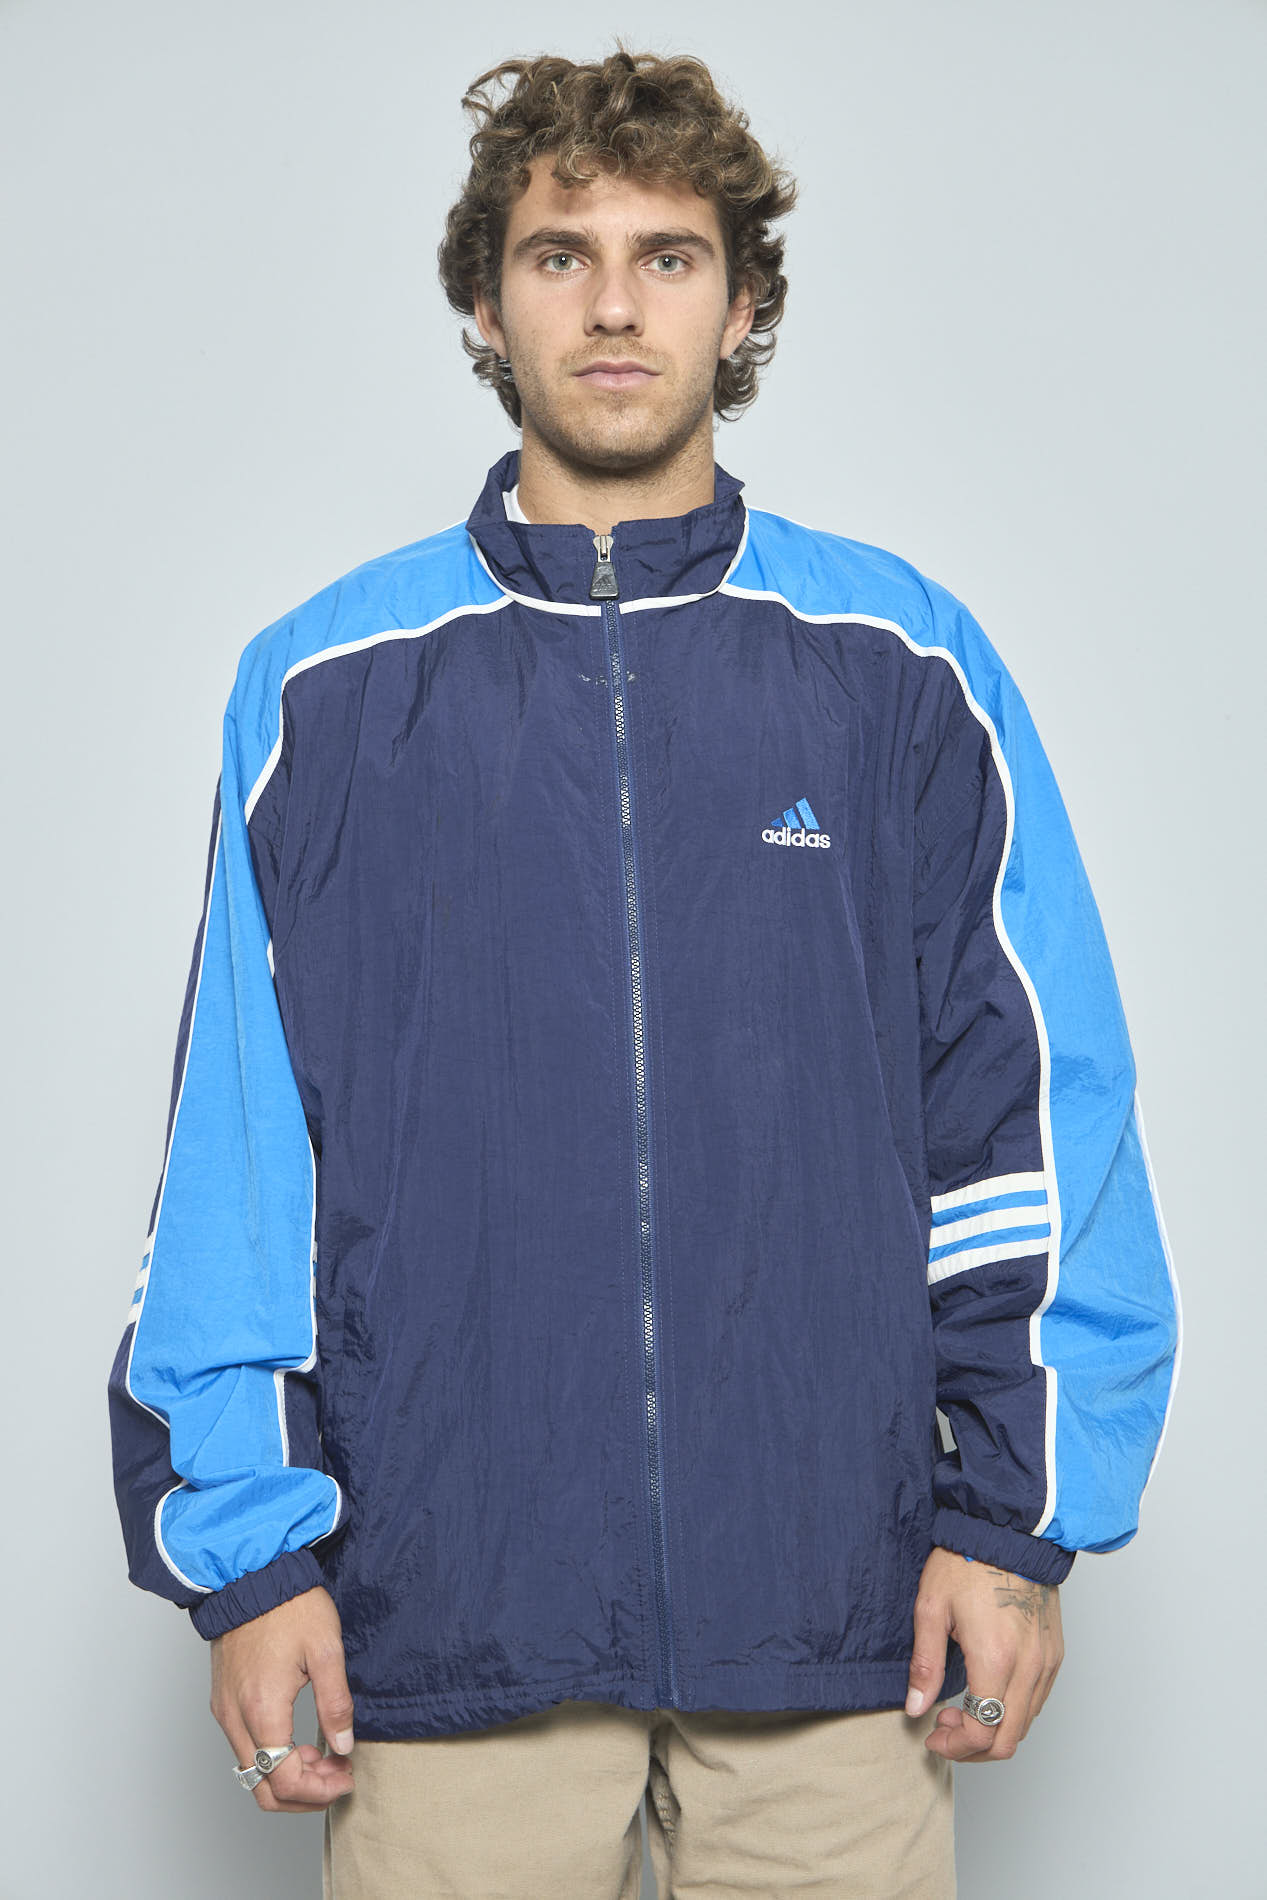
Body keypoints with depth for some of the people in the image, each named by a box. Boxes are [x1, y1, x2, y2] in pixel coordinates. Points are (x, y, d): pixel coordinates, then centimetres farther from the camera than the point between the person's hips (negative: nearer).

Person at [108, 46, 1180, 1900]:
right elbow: (241, 1140, 2)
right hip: (444, 1609, 0)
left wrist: (1018, 1512, -1)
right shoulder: (327, 689, 3)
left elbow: (1034, 1108, 3)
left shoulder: (907, 671, 3)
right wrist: (245, 1542, -1)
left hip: (836, 1615, 1)